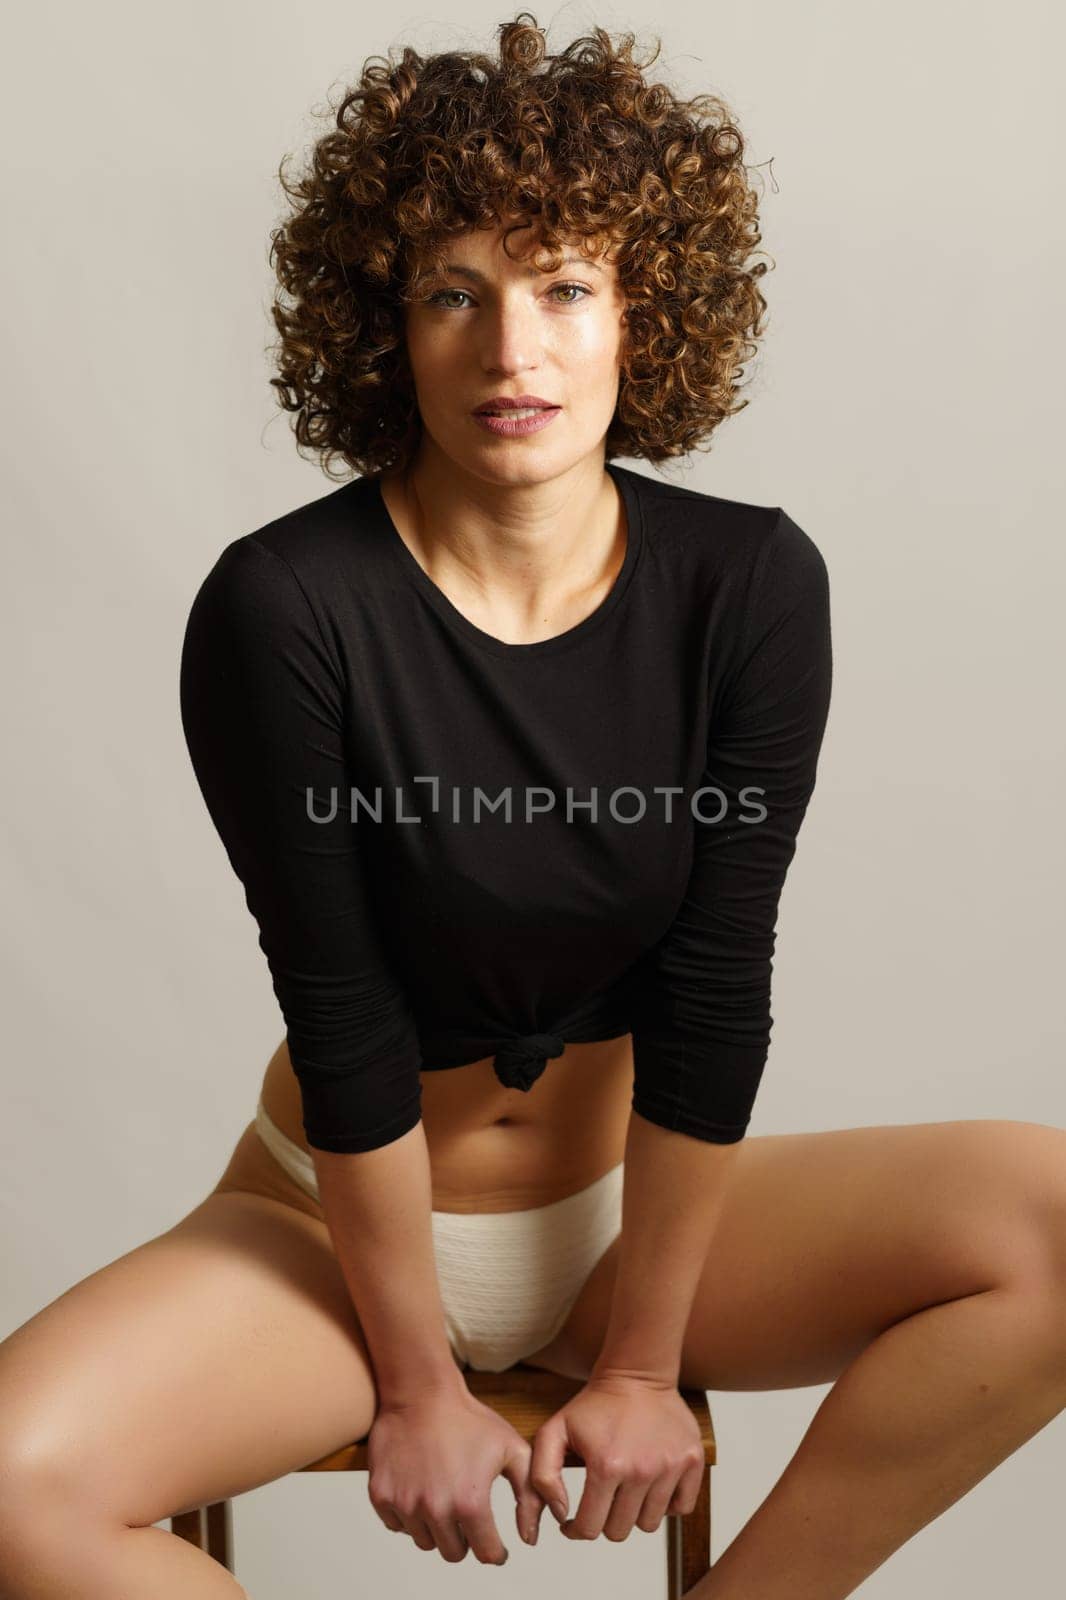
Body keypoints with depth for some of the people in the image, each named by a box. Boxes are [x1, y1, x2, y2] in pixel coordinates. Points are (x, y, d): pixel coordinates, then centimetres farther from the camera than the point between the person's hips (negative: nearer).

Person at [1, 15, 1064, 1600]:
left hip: (640, 1196, 3)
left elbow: (714, 991, -13)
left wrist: (644, 1361, -8)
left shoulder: (751, 585, -14)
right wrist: (418, 1379, -9)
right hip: (347, 1220, -2)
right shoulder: (281, 609, -21)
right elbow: (344, 1023, -17)